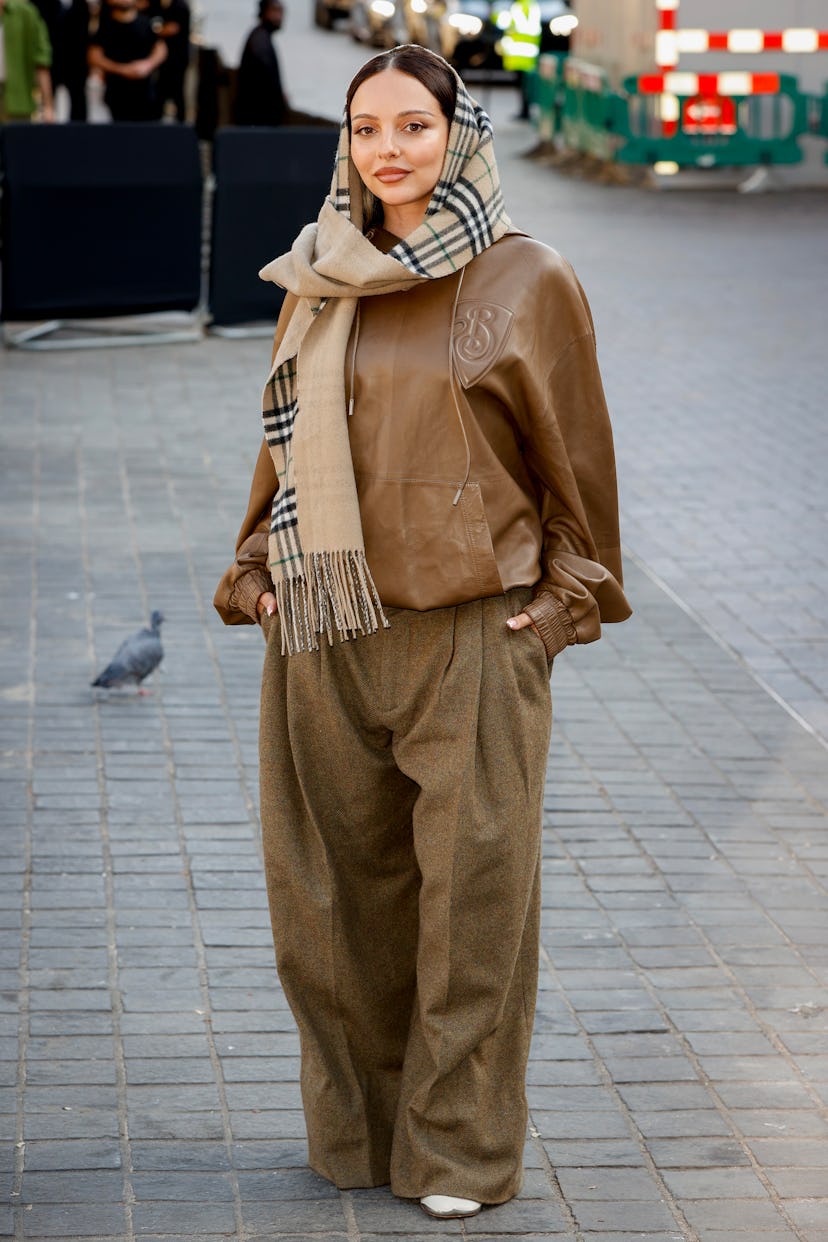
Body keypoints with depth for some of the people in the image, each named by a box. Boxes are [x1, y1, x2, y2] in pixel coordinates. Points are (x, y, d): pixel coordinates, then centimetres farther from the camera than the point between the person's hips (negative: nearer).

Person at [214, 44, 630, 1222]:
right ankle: (361, 1122, 25)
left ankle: (461, 1146, 15)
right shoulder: (318, 283, 9)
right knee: (336, 882, 9)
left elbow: (577, 454, 2)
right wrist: (256, 568, 10)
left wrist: (571, 595, 0)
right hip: (327, 630, 4)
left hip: (472, 628, -4)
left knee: (472, 885, 1)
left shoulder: (526, 282, -2)